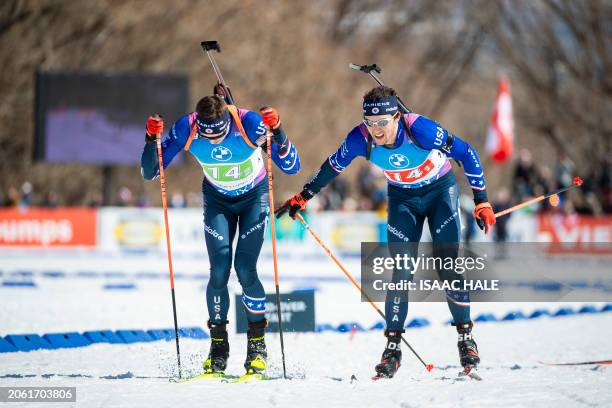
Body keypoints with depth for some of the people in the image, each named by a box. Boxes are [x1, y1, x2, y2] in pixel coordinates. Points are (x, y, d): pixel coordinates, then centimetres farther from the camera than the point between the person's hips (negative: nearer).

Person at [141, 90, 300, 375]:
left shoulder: (249, 123, -32)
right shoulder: (186, 129, -26)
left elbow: (291, 168, -32)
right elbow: (150, 173, -19)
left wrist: (277, 132, -48)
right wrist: (152, 139, -36)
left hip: (254, 196, -2)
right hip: (217, 199, 2)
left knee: (245, 270, -14)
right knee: (219, 271, -12)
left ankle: (257, 343, 3)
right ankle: (218, 346, 3)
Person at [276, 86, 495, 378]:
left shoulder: (419, 129, -33)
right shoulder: (361, 139, -24)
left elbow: (466, 154, -22)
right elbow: (333, 167, -3)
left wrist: (481, 200, -19)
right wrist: (303, 197, 4)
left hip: (440, 191, -2)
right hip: (402, 198, 2)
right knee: (401, 271, -9)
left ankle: (465, 336, 2)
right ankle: (393, 345, -4)